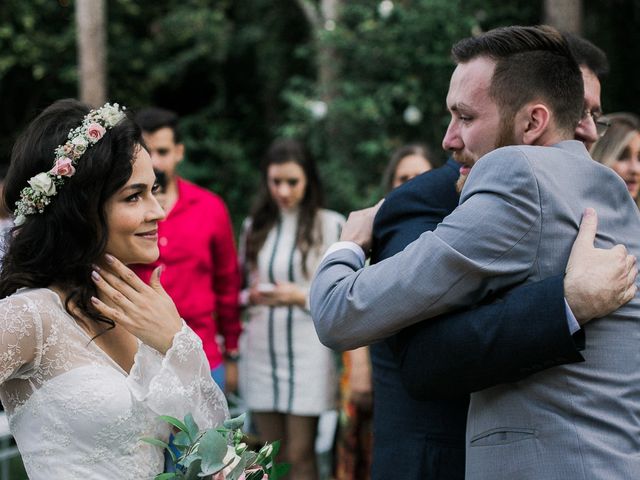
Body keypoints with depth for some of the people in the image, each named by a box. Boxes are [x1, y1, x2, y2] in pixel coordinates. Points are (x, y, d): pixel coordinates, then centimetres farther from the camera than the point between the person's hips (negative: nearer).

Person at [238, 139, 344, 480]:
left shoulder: (331, 225, -2)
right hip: (261, 350, 4)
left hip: (308, 352, -4)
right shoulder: (254, 226, 12)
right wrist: (251, 296, -3)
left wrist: (301, 296, -16)